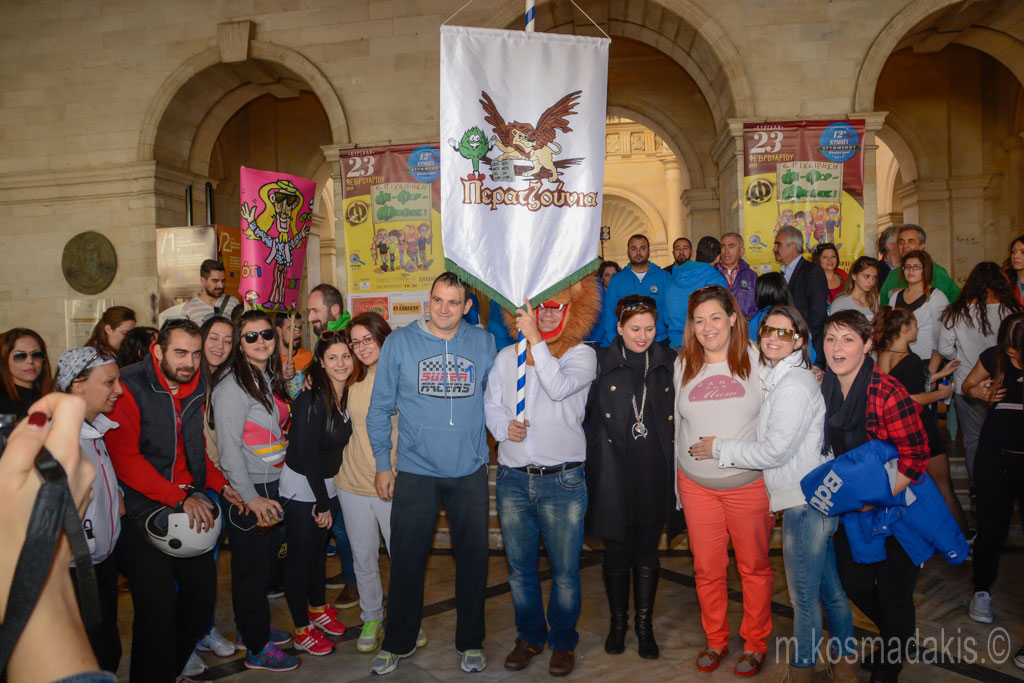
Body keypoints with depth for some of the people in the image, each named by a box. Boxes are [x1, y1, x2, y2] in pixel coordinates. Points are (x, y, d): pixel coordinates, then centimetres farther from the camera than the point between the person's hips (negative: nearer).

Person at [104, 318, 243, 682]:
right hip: (142, 508, -7)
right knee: (158, 605, -6)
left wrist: (220, 484, 4)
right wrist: (179, 499, -22)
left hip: (189, 504, 7)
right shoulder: (128, 387, -14)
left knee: (202, 590, 13)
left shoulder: (195, 389, 7)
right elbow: (125, 459, -20)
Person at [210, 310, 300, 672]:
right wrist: (251, 498, -18)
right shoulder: (233, 384, -15)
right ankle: (257, 649, 18)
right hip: (247, 492, -7)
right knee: (251, 569, 4)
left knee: (269, 563, 15)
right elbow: (229, 446, -18)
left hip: (273, 486, 8)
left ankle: (259, 630, 32)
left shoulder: (271, 379, 10)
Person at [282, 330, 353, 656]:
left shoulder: (346, 395, -1)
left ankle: (318, 609, 40)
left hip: (327, 485, 7)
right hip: (302, 487, -7)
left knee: (319, 549, 21)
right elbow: (307, 454, -21)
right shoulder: (312, 400, -23)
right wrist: (322, 503, -15)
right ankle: (302, 630, 20)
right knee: (300, 555, 6)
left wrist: (327, 500, 2)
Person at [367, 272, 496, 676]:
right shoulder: (400, 342, -2)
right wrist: (382, 463, 1)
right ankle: (398, 642, 29)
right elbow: (380, 407, 2)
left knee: (473, 559, 11)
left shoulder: (483, 343, 2)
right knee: (406, 560, 7)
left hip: (470, 469, 1)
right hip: (415, 470, -1)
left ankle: (471, 642, 30)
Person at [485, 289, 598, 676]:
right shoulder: (507, 357, 8)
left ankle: (563, 642, 29)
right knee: (520, 568, 15)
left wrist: (536, 340, -24)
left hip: (563, 481, -3)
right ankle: (530, 636, 36)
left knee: (565, 571, 7)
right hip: (513, 480, 3)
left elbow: (560, 388, -21)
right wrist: (504, 426, -7)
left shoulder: (582, 354, -3)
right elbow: (490, 403, 13)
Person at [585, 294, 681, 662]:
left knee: (647, 552, 11)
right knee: (617, 551, 9)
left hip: (653, 475, 2)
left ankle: (645, 624, 27)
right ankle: (618, 621, 29)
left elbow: (676, 417, 11)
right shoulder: (602, 365, -4)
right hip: (614, 475, -2)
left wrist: (674, 463, 5)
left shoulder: (668, 363, 5)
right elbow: (586, 415, -2)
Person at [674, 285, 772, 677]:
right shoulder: (683, 365, 3)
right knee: (707, 569, 12)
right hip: (696, 485, 3)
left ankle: (755, 643, 31)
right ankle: (715, 640, 33)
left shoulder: (755, 359, -5)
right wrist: (677, 479, 14)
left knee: (754, 566, 11)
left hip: (749, 483, -2)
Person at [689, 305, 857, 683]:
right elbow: (767, 440, 18)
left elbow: (775, 450, -19)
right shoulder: (774, 378, 13)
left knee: (803, 594, 3)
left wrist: (719, 448, -11)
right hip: (814, 496, 10)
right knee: (828, 586, 20)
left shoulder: (794, 384, -17)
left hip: (806, 500, -10)